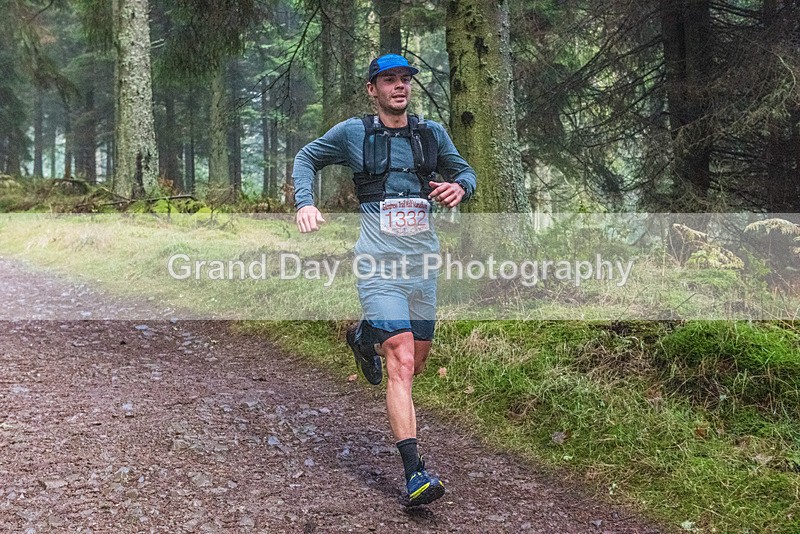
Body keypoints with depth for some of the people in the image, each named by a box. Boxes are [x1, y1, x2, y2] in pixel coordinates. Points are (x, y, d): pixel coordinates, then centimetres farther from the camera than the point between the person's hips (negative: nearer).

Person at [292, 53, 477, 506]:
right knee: (401, 365, -16)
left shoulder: (432, 133, 10)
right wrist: (306, 203, -3)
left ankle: (365, 338, 48)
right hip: (380, 263, -5)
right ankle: (414, 473, -16)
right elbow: (307, 159, 15)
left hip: (423, 261, 5)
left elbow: (465, 171, 21)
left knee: (416, 363, 16)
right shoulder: (353, 133, 2)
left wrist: (460, 187, -4)